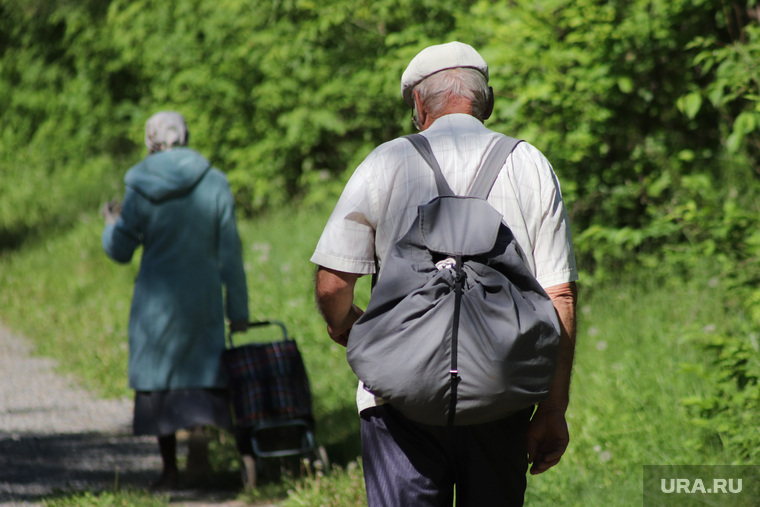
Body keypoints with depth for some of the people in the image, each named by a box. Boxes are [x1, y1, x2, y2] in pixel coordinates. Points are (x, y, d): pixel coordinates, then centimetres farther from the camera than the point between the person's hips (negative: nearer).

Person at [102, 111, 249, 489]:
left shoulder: (140, 189, -8)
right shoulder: (215, 184, -3)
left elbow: (120, 251, -1)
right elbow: (230, 252, -2)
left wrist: (111, 226, 22)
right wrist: (238, 309, 4)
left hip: (157, 296, -1)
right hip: (204, 295, 1)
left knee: (157, 376, 12)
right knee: (200, 372, 10)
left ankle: (169, 468, 14)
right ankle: (199, 433, -20)